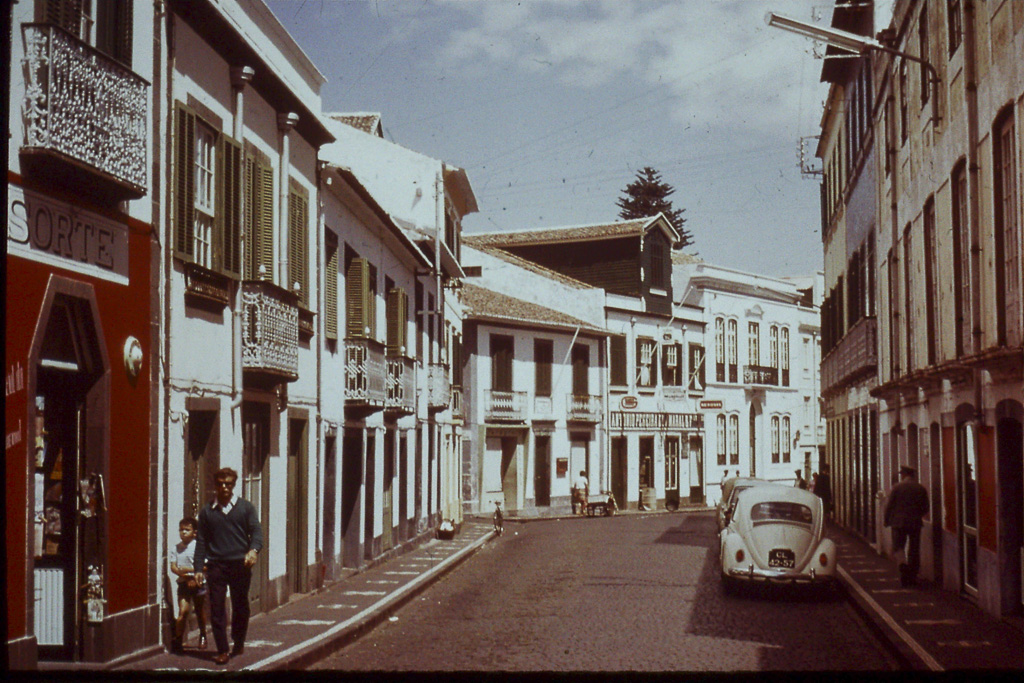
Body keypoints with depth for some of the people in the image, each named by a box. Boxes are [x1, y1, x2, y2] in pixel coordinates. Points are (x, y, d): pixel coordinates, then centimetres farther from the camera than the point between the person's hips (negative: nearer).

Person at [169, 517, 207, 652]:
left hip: (198, 583, -1)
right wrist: (187, 577, -12)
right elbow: (173, 567, -1)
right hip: (183, 583, 1)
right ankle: (178, 639, -6)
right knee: (183, 611, -11)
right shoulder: (175, 548, 5)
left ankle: (202, 636, 31)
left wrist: (189, 570, -17)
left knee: (200, 611, 11)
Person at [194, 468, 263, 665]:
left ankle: (238, 644, 26)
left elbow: (256, 531, -2)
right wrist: (199, 569, 3)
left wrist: (254, 550, -23)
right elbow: (201, 541, 10)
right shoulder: (207, 512, 9)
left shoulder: (246, 507, 6)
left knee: (240, 607, 9)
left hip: (240, 565, 0)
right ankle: (222, 650, 2)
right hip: (216, 566, 1)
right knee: (216, 608, -3)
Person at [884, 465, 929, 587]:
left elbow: (889, 506, -6)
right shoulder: (921, 488, 3)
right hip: (915, 523, 3)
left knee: (898, 546, 2)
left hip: (899, 522, -3)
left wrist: (887, 521, 6)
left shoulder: (897, 487, -5)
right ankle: (912, 576, 10)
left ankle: (903, 564, -27)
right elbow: (925, 508, 5)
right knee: (914, 550, 8)